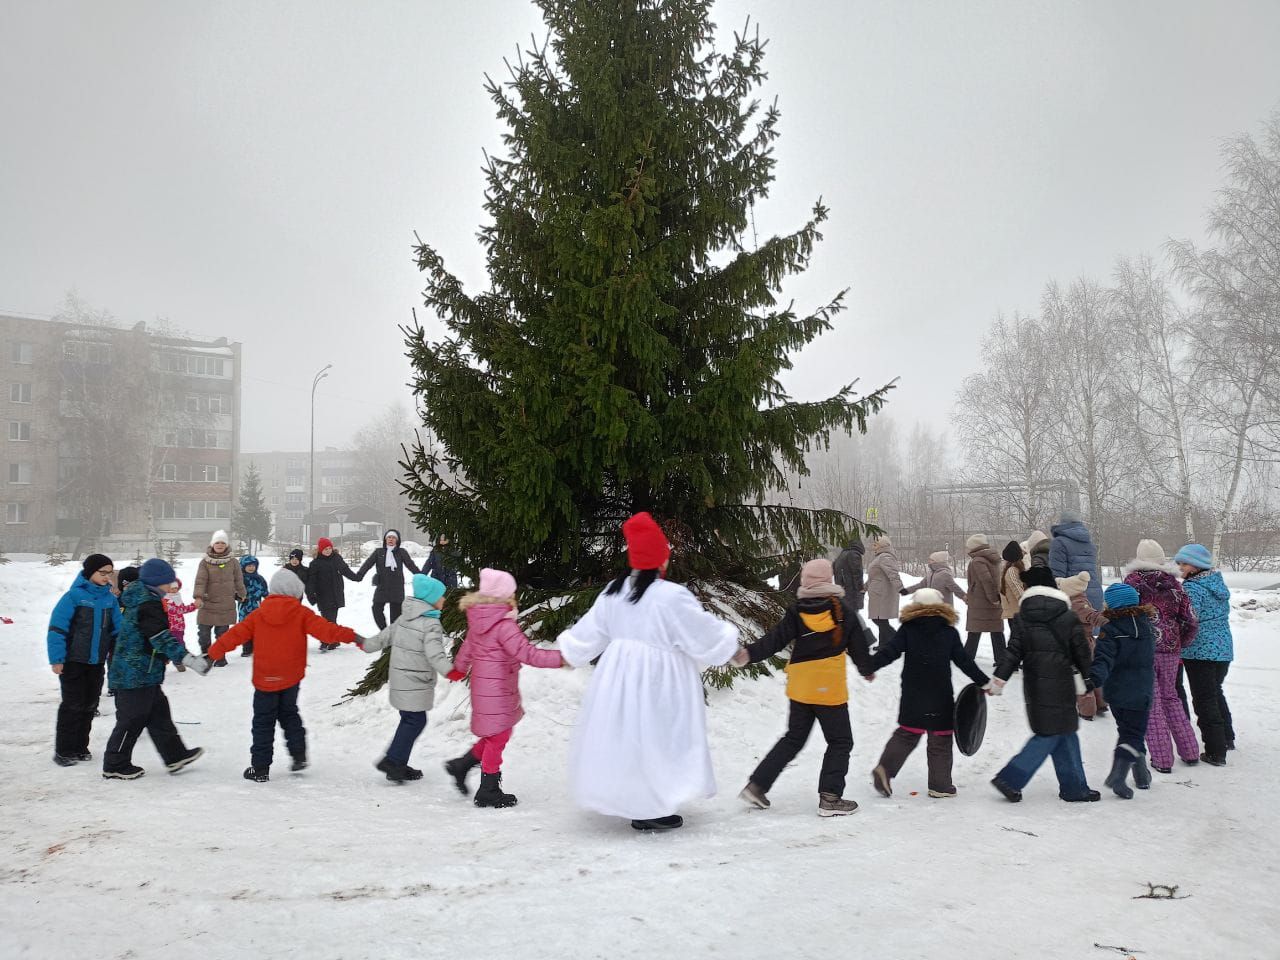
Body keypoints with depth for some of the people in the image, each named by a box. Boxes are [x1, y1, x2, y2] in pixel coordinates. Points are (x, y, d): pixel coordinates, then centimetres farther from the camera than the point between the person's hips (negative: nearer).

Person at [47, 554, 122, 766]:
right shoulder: (74, 596, -13)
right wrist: (56, 659, -16)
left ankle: (80, 747, 24)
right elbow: (57, 628, -14)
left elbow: (117, 630, 11)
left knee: (90, 705, 11)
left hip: (97, 662, 6)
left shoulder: (110, 599, 5)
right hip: (73, 661, -6)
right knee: (73, 705, -2)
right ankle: (63, 751, 9)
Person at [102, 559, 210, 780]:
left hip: (142, 674, 11)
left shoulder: (139, 600, 13)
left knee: (159, 713, 15)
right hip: (137, 675, -11)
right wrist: (187, 659, -35)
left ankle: (175, 756, 22)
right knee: (132, 720, 1)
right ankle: (115, 766, 13)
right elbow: (162, 639, -30)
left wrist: (178, 658, 30)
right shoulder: (149, 605, -21)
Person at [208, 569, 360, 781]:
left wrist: (214, 652, 12)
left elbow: (236, 634, 2)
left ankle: (260, 768, 7)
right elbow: (324, 629, -16)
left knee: (263, 721, 7)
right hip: (291, 678, 0)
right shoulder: (301, 613, -5)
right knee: (289, 713, 21)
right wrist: (351, 636, -21)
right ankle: (299, 754, 10)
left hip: (265, 679, 0)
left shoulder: (258, 614, 0)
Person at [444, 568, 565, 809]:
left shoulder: (479, 620, 4)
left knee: (495, 734, 21)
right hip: (497, 689, -9)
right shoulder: (504, 625, -24)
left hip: (484, 685, 9)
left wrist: (459, 668, 36)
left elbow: (468, 645, 19)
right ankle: (488, 791, 13)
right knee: (498, 736, 3)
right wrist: (559, 658, -26)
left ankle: (461, 766, 24)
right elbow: (527, 653, -28)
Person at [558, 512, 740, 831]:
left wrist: (569, 649, 28)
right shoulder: (672, 597, -20)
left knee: (624, 733, 17)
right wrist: (728, 638, 10)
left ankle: (628, 800, 30)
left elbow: (589, 632, 9)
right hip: (658, 682, -6)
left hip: (618, 676, 7)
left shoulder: (614, 591, 0)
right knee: (655, 738, 4)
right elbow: (707, 635, -11)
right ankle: (650, 811, 10)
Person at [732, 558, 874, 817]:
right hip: (830, 689, -4)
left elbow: (773, 641, -10)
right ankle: (830, 798, 3)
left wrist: (747, 654, -6)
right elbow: (859, 649, 4)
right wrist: (867, 669, 22)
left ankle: (756, 786, 15)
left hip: (799, 688, 4)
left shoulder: (795, 613, -3)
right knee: (840, 742, 10)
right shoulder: (844, 614, -6)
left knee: (793, 739, 18)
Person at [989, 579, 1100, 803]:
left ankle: (1074, 787, 15)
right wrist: (1088, 679, 16)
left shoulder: (1021, 619, 1)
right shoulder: (1068, 618, -3)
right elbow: (1081, 652, 3)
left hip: (1034, 686, 4)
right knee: (1051, 734, 1)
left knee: (1065, 734, 13)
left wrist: (999, 680, 0)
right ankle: (1010, 778, -5)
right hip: (1060, 687, -4)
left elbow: (1013, 653, -4)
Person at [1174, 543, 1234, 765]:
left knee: (1204, 699, -2)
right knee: (1216, 692, 26)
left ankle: (1216, 753, -1)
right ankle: (1227, 738, 37)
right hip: (1224, 649, 8)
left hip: (1200, 651, -8)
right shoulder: (1219, 584, 9)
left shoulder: (1192, 588, -17)